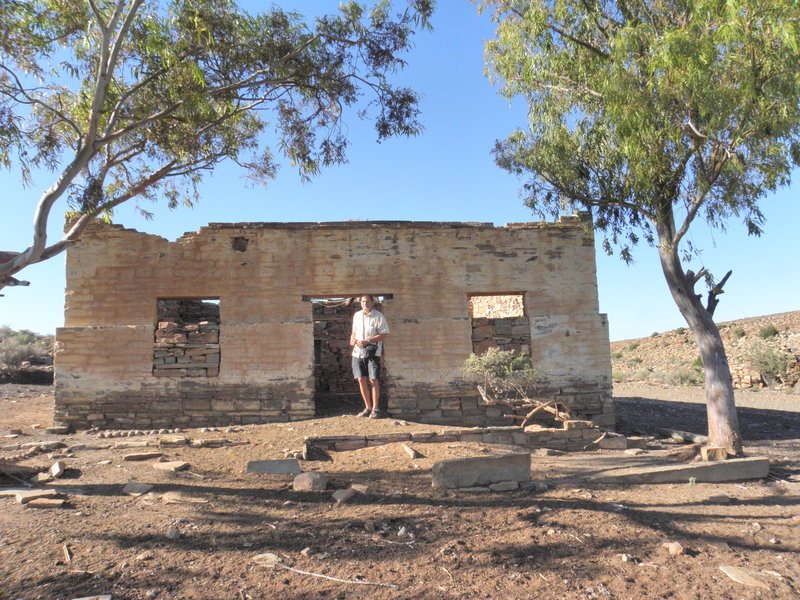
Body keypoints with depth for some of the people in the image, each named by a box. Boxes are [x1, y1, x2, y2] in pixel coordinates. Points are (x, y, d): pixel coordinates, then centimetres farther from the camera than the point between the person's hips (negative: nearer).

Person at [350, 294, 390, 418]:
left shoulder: (378, 317, -5)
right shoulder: (357, 316, 14)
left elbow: (384, 334, -9)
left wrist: (367, 341, -16)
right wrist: (352, 339, 3)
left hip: (372, 352, -5)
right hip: (358, 352, 5)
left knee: (373, 380, -5)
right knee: (361, 380, 4)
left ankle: (375, 409, 7)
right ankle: (368, 407, 17)